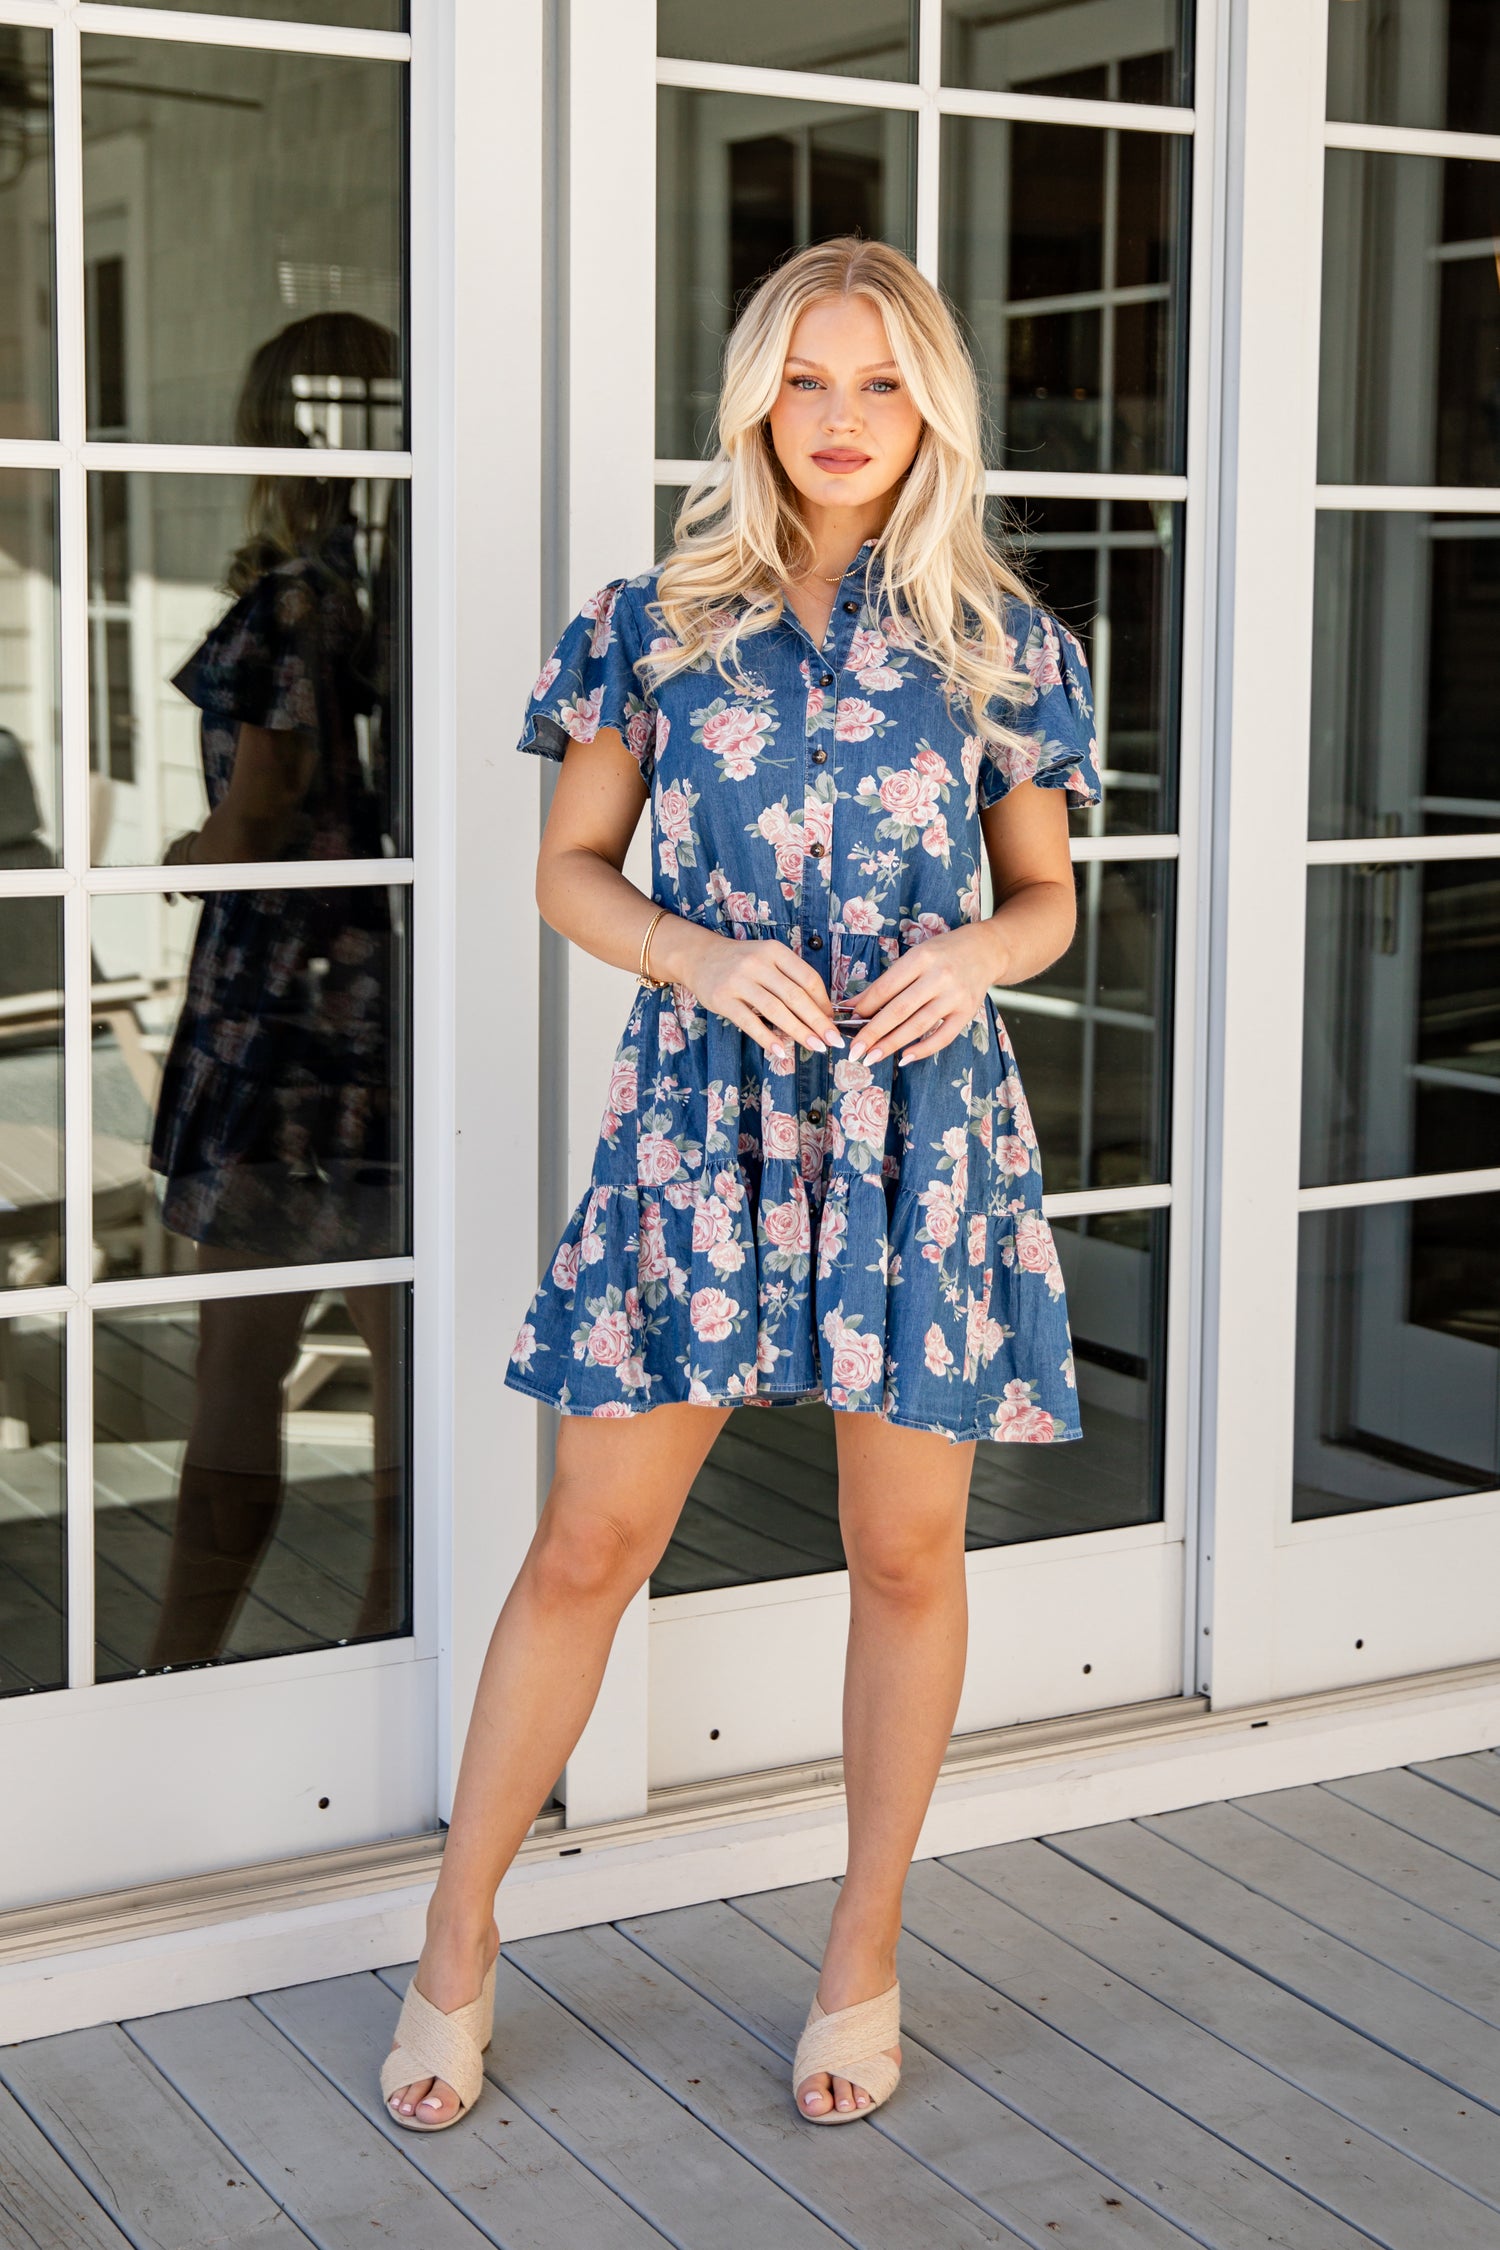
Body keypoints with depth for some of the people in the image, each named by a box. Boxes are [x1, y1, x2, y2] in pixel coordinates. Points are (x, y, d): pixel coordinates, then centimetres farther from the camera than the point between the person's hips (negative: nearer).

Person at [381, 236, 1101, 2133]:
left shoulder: (1004, 643, 4)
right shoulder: (657, 619, 2)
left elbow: (1047, 893, 12)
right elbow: (570, 870, 6)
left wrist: (981, 948, -11)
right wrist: (706, 956, -12)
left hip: (922, 1122, 1)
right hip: (701, 1113, -1)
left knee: (906, 1554, 8)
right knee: (587, 1547, 2)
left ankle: (865, 1957, 26)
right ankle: (458, 1944, 19)